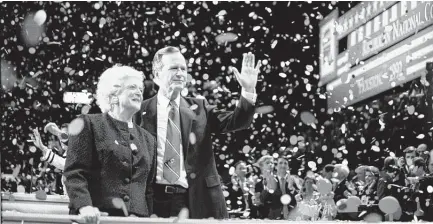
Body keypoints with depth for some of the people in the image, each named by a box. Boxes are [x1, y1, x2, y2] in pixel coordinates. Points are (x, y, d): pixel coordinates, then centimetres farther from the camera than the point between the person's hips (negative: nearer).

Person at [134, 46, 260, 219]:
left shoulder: (199, 108, 12)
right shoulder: (141, 111, 5)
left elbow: (236, 121, 0)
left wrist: (248, 90, -14)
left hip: (197, 200, 2)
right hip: (155, 199, -1)